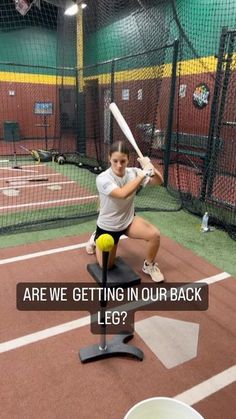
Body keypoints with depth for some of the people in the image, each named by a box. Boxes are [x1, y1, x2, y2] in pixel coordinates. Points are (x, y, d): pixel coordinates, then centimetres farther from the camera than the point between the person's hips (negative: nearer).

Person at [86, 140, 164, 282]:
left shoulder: (133, 172, -13)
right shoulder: (103, 179, -28)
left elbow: (159, 181, -17)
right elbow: (123, 193, -44)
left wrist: (150, 167, -36)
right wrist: (143, 173, -43)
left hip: (129, 220, 3)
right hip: (108, 227, -3)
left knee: (155, 234, -23)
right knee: (107, 266, 9)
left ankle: (149, 266, 7)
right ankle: (96, 239, 39)